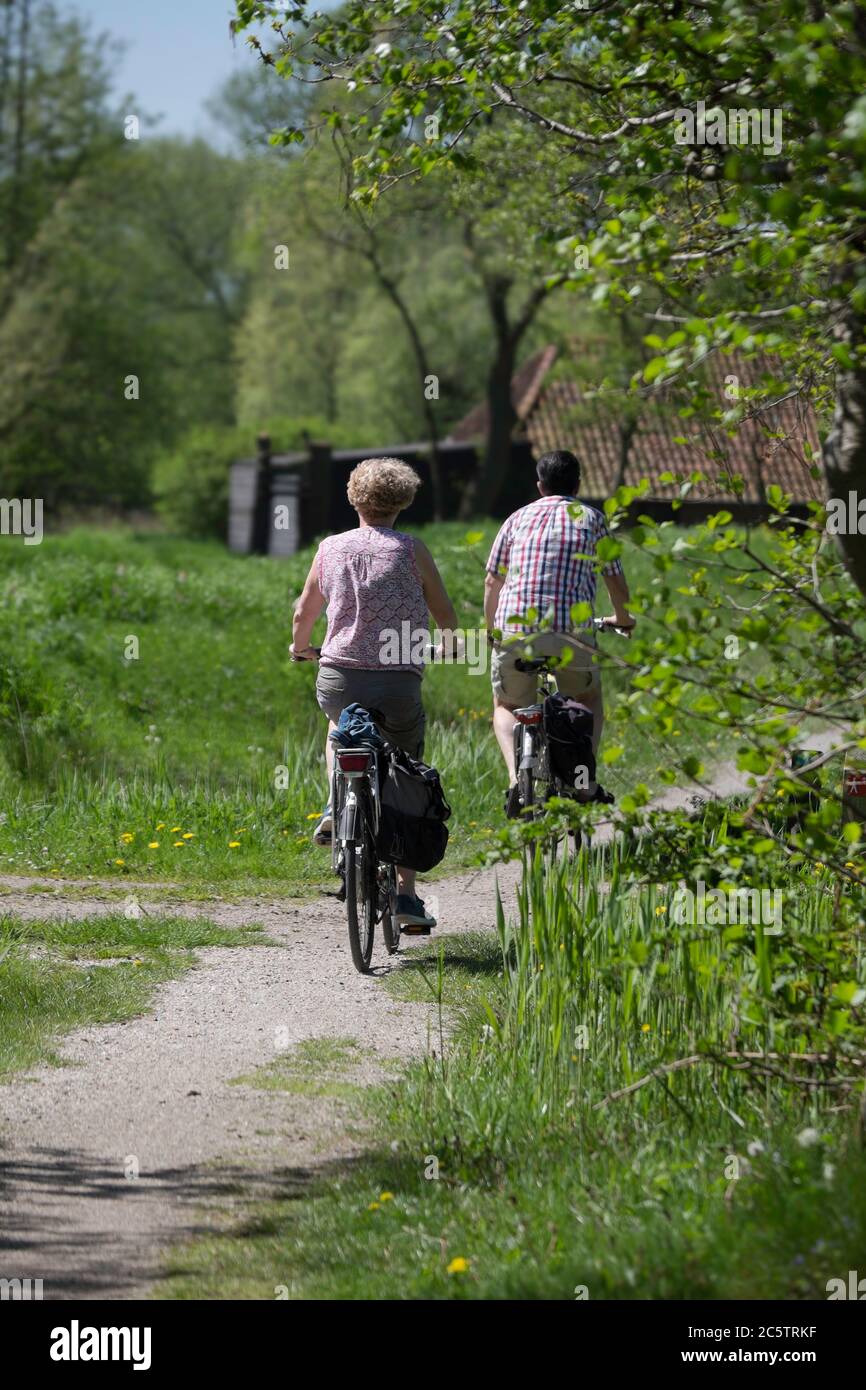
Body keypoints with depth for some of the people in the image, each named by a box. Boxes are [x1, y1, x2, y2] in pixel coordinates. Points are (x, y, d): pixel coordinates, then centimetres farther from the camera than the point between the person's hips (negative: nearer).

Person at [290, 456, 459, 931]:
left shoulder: (331, 548, 6)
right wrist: (449, 638, 30)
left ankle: (336, 805, 14)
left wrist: (299, 647, 40)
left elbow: (303, 613, 18)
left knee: (338, 725, 38)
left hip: (338, 677, 2)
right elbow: (446, 617, 5)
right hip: (400, 680, -2)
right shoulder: (411, 550, 0)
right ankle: (405, 892, 2)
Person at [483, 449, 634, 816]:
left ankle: (516, 777, -4)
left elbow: (492, 582, 15)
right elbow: (616, 581, 18)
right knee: (589, 700, 26)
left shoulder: (518, 518, 16)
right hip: (571, 632, -1)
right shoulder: (591, 518, 13)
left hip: (514, 631, 1)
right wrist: (622, 619, 38)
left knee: (507, 708, 22)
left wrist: (491, 629, 31)